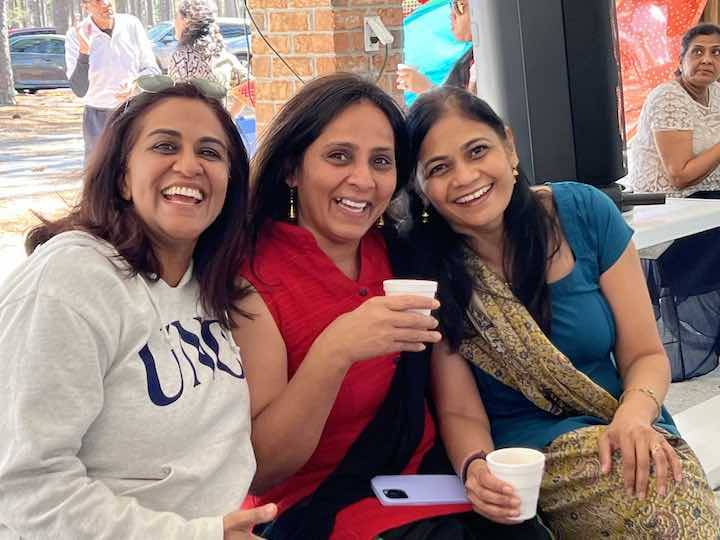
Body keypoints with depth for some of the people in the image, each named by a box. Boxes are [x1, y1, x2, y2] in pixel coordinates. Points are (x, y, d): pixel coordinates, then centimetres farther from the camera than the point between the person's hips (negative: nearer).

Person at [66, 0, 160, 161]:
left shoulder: (132, 24, -6)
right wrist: (84, 51, -29)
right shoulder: (76, 35, -10)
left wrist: (135, 83, -18)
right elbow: (79, 90, -16)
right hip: (99, 120, -1)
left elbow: (153, 70, 3)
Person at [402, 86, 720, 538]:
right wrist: (476, 467, -29)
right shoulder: (425, 270, -9)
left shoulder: (585, 214, -5)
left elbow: (645, 355, -1)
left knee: (675, 496, -31)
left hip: (623, 433, 2)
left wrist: (635, 416, -22)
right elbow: (460, 412, -7)